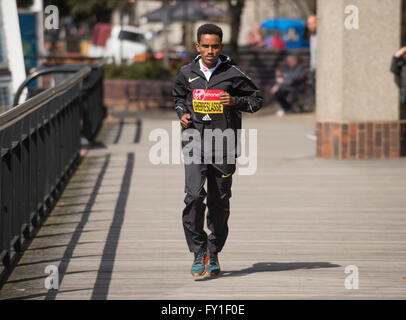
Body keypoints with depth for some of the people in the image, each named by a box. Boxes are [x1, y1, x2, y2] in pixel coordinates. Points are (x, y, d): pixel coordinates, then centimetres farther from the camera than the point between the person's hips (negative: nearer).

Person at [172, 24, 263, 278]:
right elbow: (179, 97, 26)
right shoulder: (187, 73, 7)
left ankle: (214, 253, 23)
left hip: (223, 144, 0)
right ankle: (198, 251, -5)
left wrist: (236, 102, -12)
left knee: (220, 202, 6)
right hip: (195, 141, 1)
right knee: (194, 195, -16)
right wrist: (182, 114, 6)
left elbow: (257, 99, 7)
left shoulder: (233, 75, -1)